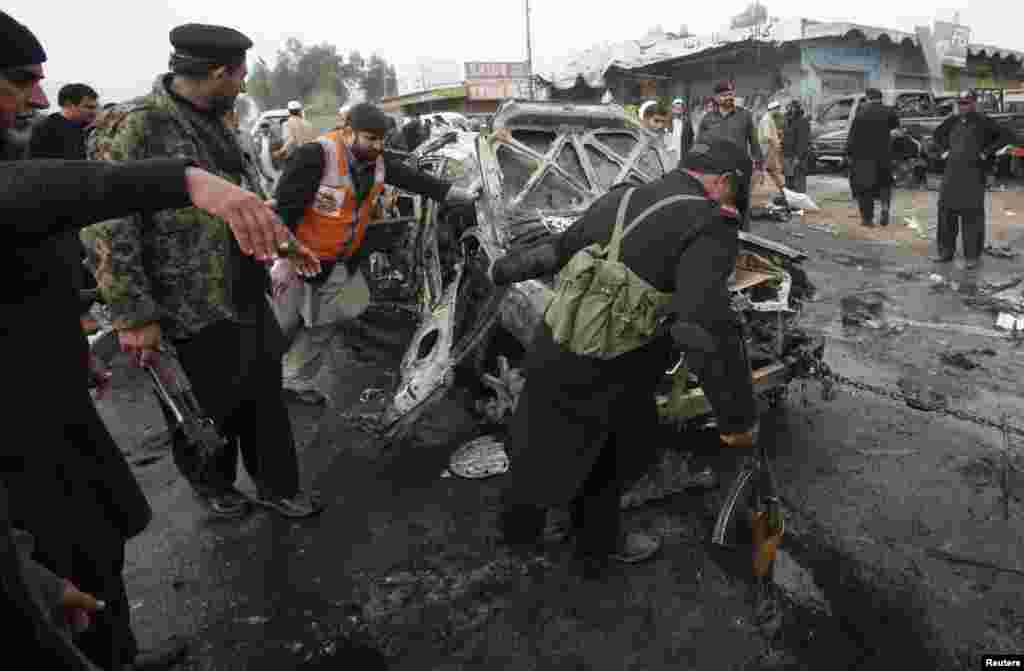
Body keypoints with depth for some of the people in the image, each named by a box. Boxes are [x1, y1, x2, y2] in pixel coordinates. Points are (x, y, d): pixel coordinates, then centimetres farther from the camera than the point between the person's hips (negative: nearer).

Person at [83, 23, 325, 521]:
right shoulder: (132, 127, -17)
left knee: (266, 401, 16)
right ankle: (213, 486, 39)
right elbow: (106, 229, -20)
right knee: (206, 419, 12)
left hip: (250, 304, 7)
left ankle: (277, 487, 34)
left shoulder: (218, 127, 10)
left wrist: (287, 244, 27)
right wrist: (134, 316, -21)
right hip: (191, 318, -7)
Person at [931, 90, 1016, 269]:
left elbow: (1007, 135, -8)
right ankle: (946, 251, 17)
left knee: (971, 214, -3)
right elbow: (937, 134, 29)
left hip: (973, 175, -5)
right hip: (952, 173, 5)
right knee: (946, 211, 6)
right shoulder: (953, 120, 11)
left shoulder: (983, 121, -4)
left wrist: (986, 152, -10)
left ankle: (972, 256, 5)